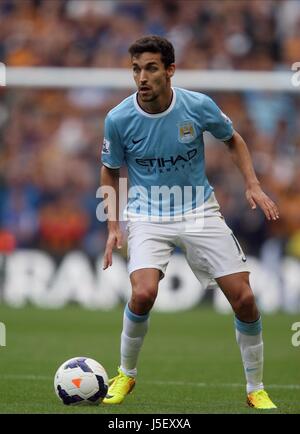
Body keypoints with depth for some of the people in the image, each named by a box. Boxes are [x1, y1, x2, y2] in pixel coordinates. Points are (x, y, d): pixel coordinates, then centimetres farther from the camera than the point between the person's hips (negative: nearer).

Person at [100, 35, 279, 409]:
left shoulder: (199, 106, -12)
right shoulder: (118, 119, -12)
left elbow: (233, 140, 9)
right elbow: (110, 171, 6)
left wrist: (253, 186, -3)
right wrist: (113, 225, -3)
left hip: (199, 210, 1)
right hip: (148, 215, -1)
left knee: (243, 298, -7)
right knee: (143, 294, -26)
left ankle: (256, 389, 13)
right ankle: (126, 374, 1)